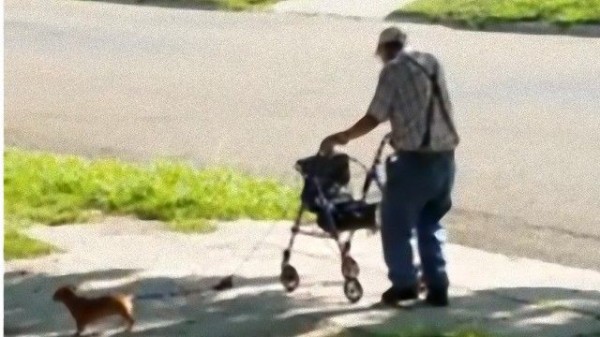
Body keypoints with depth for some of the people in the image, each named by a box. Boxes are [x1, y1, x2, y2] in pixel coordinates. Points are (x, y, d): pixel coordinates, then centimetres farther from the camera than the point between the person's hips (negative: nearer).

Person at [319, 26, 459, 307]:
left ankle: (404, 283, 12)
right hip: (445, 156, 7)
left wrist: (341, 137, 4)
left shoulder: (393, 70, -6)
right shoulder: (431, 63, 14)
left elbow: (374, 118, -8)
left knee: (395, 222, 10)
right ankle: (437, 287, 13)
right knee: (431, 223, 18)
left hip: (415, 159, -7)